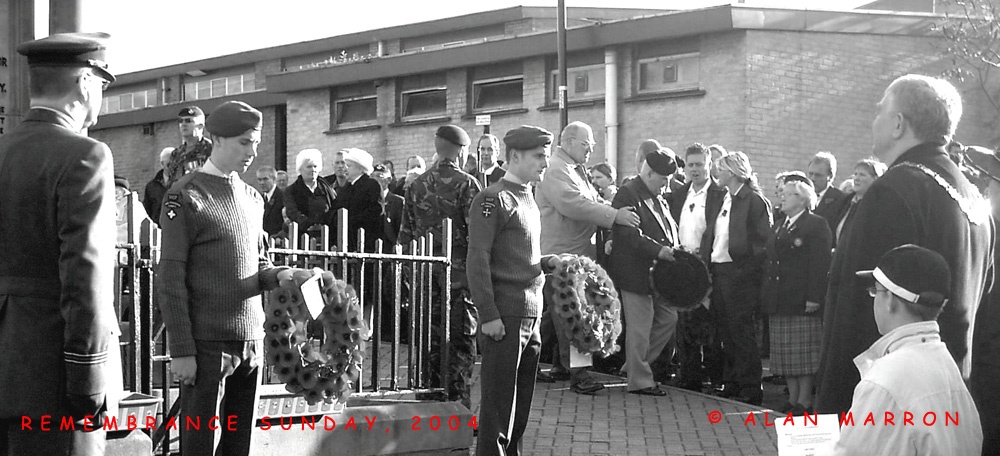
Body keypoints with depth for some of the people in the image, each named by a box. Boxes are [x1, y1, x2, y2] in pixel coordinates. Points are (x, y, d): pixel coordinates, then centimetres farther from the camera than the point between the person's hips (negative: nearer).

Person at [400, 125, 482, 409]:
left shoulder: (417, 185, 8)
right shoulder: (466, 184, -9)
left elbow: (405, 234, 11)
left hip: (426, 275, 5)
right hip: (460, 274, -5)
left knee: (429, 341, 13)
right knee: (461, 343, 0)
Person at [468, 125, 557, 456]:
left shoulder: (529, 201, 17)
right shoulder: (493, 200, -10)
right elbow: (478, 261, -15)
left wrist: (548, 263, 6)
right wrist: (489, 315, -18)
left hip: (532, 316, 8)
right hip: (505, 316, -8)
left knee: (522, 401, 13)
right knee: (499, 402, -4)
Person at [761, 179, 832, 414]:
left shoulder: (816, 225, -6)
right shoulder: (781, 226, 20)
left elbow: (820, 264, -13)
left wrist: (813, 297, -20)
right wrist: (767, 297, 14)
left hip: (802, 301, -8)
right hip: (780, 302, 8)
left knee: (804, 353, -4)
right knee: (785, 355, 9)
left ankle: (805, 401, 1)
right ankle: (793, 399, 15)